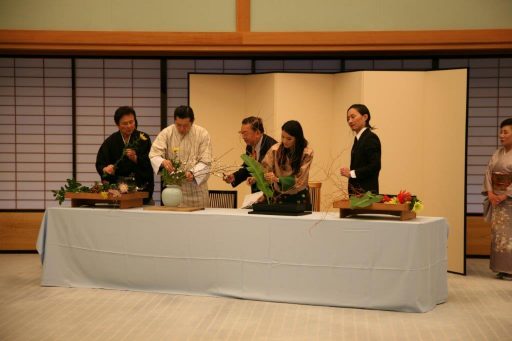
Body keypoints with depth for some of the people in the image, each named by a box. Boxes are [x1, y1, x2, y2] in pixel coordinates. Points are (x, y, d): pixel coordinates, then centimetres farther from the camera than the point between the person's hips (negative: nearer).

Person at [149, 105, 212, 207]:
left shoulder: (202, 134, -4)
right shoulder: (166, 133, -2)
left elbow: (205, 162, -7)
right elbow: (154, 154, -9)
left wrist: (193, 173, -26)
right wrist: (163, 162, -32)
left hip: (196, 186, 0)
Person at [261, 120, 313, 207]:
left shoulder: (307, 153, -12)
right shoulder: (275, 150, -7)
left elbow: (299, 180, -17)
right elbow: (264, 169, -3)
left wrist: (277, 179, -30)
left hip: (299, 198, -1)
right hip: (279, 196, 2)